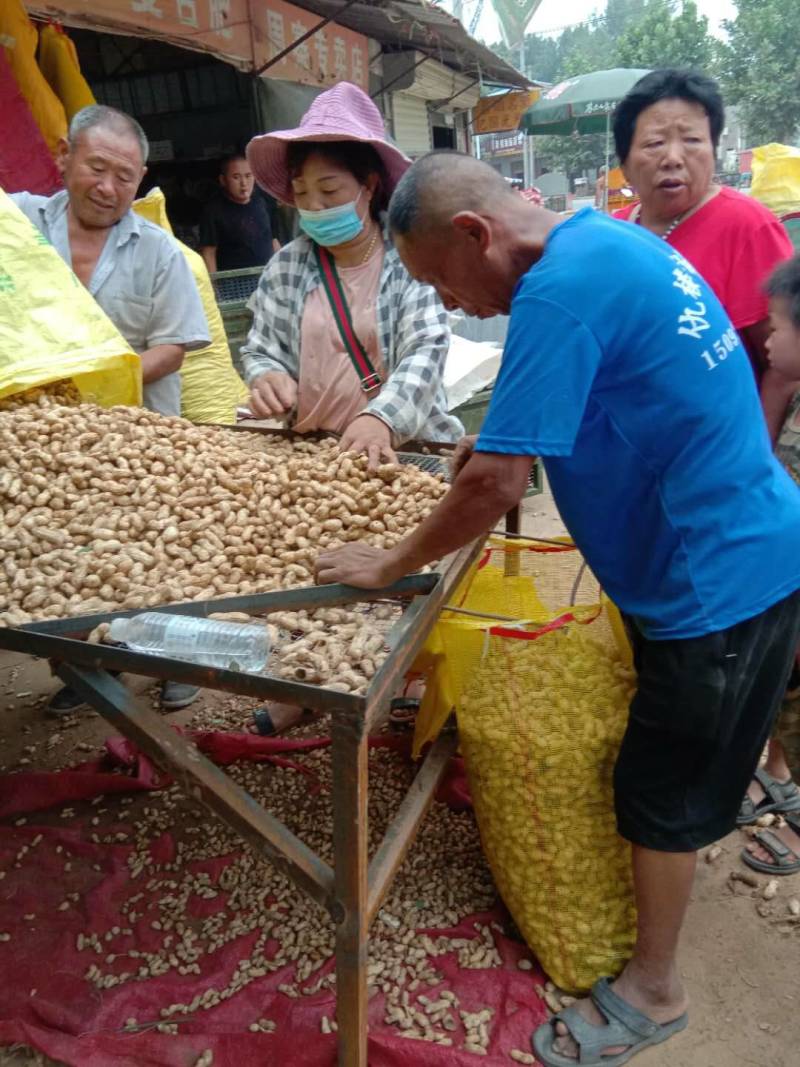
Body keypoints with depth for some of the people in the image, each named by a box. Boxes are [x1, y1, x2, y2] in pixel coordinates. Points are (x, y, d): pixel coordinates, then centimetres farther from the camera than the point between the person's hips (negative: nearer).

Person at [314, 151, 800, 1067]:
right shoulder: (607, 237, 5)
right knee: (667, 782, 24)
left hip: (717, 578, -9)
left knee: (663, 796, 9)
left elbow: (493, 486, -27)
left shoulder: (559, 290, -26)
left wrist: (390, 565, -12)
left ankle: (651, 991, 32)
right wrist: (506, 436, 8)